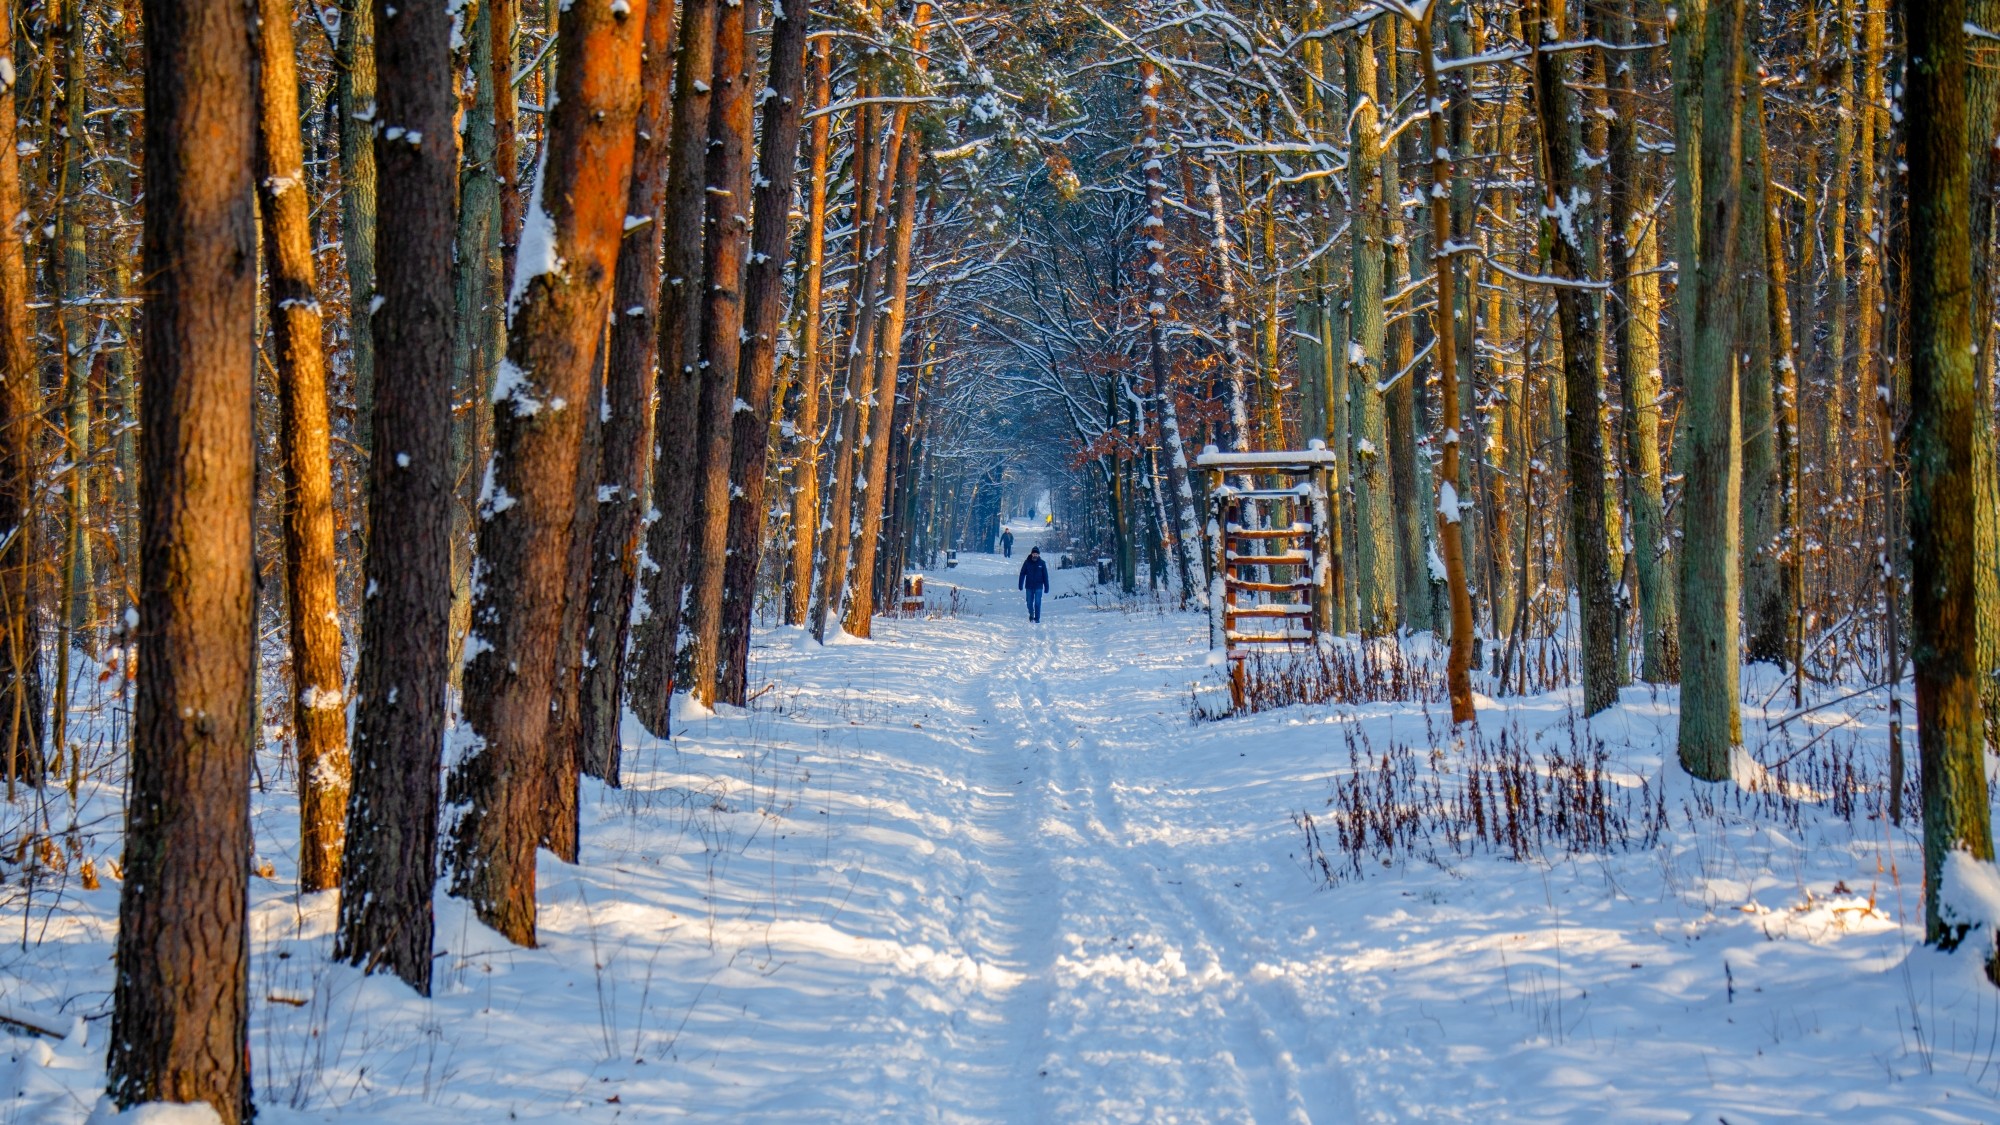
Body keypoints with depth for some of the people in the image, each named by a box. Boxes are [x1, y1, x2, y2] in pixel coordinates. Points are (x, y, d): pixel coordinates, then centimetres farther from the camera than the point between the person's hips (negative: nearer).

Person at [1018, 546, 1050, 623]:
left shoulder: (1042, 563, -2)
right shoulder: (1027, 563, -1)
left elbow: (1045, 576, 1)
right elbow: (1022, 574, 1)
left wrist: (1046, 587, -2)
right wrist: (1020, 585, -5)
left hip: (1038, 587, -1)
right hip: (1029, 586, 1)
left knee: (1037, 603, -5)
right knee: (1029, 603, 8)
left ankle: (1037, 618, 5)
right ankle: (1031, 614, 33)